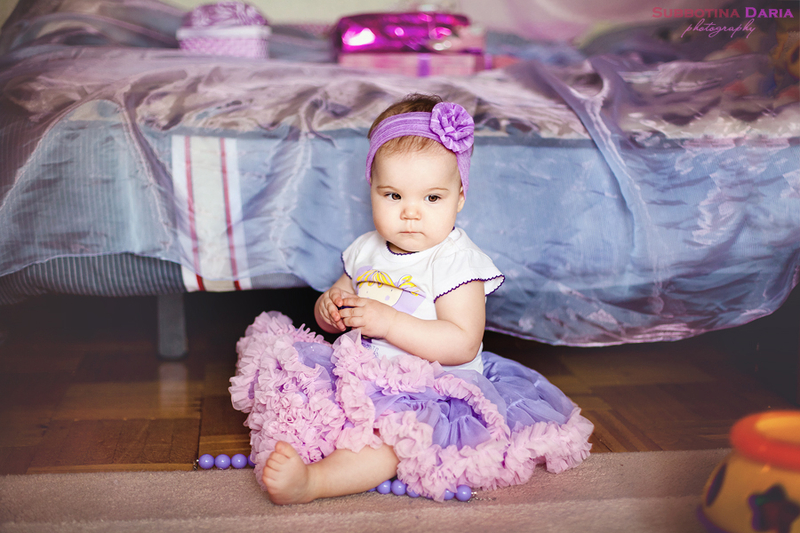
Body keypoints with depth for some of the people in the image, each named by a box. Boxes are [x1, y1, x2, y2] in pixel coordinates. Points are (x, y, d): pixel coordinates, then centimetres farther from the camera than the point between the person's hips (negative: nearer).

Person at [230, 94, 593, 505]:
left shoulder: (456, 261, -12)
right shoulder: (365, 251, 9)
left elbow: (463, 345, -21)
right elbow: (330, 317, 20)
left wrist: (389, 322, -26)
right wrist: (330, 307, -7)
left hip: (431, 388, -7)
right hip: (359, 374, 8)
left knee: (394, 429, -36)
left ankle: (311, 482, -44)